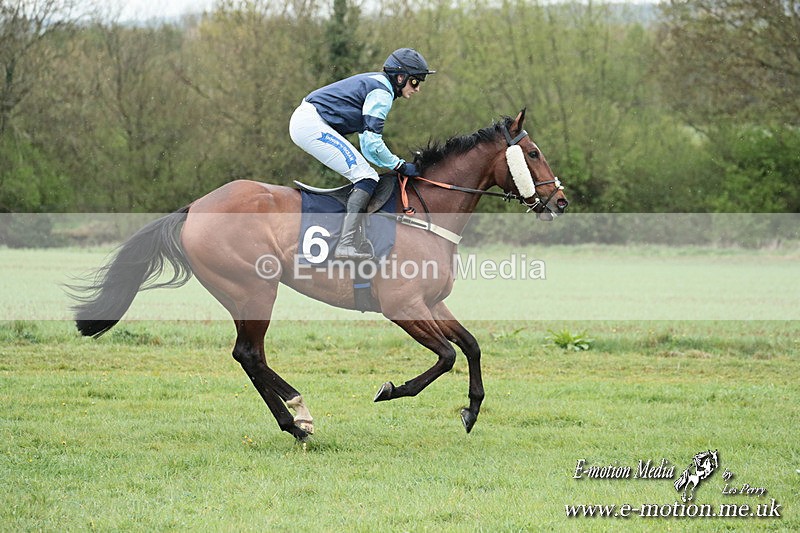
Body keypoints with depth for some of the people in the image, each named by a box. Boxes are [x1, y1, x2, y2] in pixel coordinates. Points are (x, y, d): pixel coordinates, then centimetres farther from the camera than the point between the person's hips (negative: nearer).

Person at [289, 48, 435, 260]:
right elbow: (372, 142, -17)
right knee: (366, 177, -16)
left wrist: (396, 165, 14)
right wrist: (400, 166, -7)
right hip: (312, 124, -10)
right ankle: (346, 244, -28)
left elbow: (367, 145, 23)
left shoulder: (375, 85, 21)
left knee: (368, 178, 12)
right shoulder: (381, 93, -10)